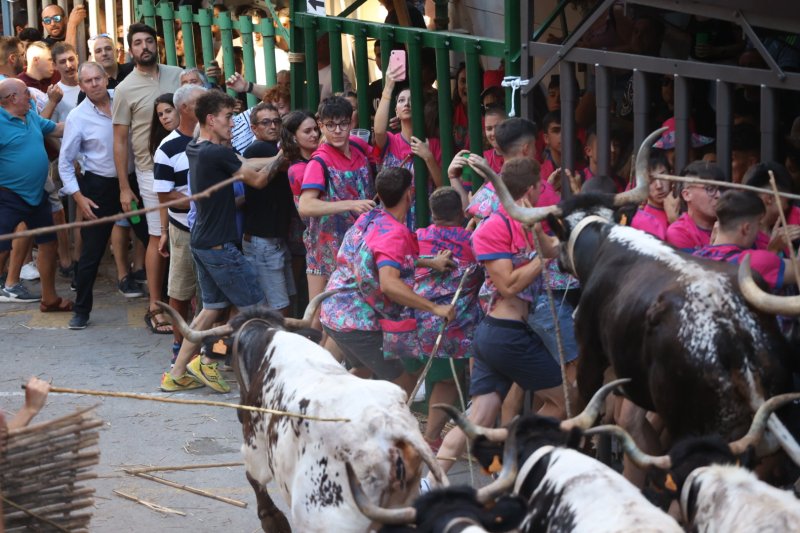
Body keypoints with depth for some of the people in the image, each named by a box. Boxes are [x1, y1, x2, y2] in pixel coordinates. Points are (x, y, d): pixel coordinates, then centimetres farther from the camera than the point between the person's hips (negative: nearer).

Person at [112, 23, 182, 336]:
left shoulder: (176, 76, 6)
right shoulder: (125, 90, -3)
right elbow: (119, 140, -1)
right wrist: (124, 187, -3)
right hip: (152, 171, -3)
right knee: (159, 238, -2)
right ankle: (155, 307, 5)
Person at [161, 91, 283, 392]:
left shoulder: (194, 150, 9)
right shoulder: (218, 153, -20)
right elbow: (258, 180, -9)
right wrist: (280, 158, 6)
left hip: (201, 242, 9)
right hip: (219, 245, -9)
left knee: (212, 307, 16)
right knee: (254, 308, 0)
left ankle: (177, 374, 15)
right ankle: (206, 363, 2)